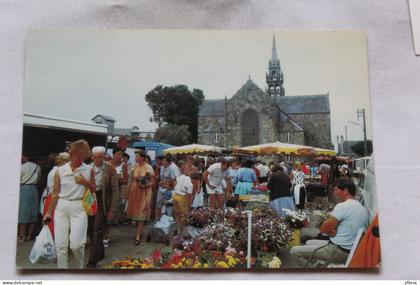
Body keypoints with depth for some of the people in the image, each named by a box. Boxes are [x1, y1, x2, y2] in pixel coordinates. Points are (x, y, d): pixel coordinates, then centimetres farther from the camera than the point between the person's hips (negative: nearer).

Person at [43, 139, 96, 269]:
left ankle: (80, 267, 21)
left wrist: (85, 182, -9)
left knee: (76, 244, -8)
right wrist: (49, 212, 9)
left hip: (79, 207, -2)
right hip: (61, 207, 2)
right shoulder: (60, 171, 3)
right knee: (60, 245, 4)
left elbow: (94, 189, 10)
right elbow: (55, 193, 8)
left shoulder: (89, 170, 2)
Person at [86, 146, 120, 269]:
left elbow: (115, 190, -7)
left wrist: (112, 209, -10)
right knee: (91, 231, 15)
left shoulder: (110, 169, -9)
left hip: (103, 203, -5)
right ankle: (100, 253, 35)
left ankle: (92, 261, -1)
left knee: (97, 231, -8)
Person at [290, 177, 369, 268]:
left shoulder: (343, 206, -19)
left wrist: (331, 232, 4)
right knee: (309, 243, 26)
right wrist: (334, 231, 0)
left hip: (338, 251, -10)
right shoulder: (362, 208, 9)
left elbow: (323, 229, -15)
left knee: (294, 251, -6)